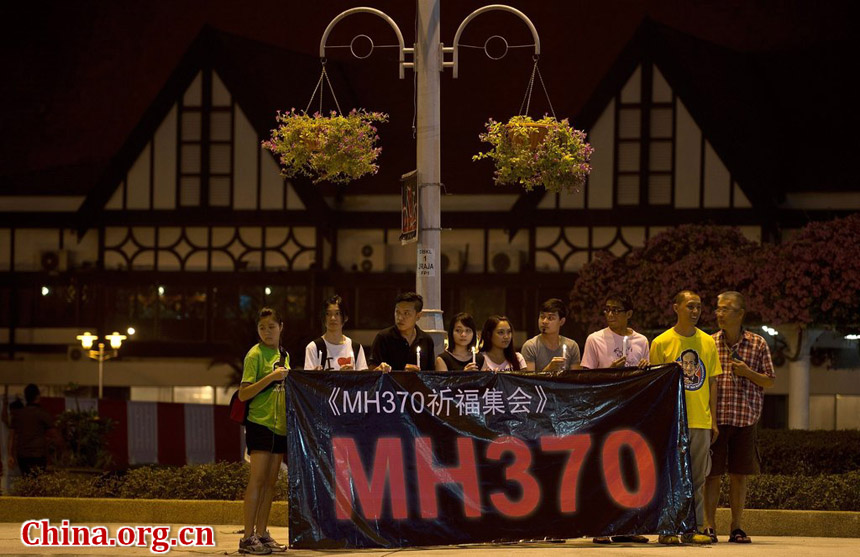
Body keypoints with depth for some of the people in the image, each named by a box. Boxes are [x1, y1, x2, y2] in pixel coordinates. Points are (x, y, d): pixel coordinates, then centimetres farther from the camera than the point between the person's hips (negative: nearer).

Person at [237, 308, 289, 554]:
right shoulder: (255, 354, -8)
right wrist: (271, 377, -22)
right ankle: (248, 538, -9)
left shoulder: (284, 355, 15)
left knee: (271, 481, 8)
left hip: (280, 424, 7)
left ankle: (262, 534, 13)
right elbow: (243, 394, -15)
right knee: (257, 480, -10)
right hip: (260, 422, -7)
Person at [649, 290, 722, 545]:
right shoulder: (661, 343, 0)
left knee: (697, 477, 4)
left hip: (701, 421, 3)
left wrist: (713, 420, 9)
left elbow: (711, 383, 13)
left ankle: (693, 528, 9)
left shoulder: (708, 342, 10)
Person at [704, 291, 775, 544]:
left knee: (740, 474, 4)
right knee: (712, 472, 0)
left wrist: (748, 373, -11)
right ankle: (710, 526, 6)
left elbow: (769, 381, 7)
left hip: (745, 418, 0)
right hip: (715, 417, 0)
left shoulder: (758, 344, 4)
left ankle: (736, 527, 11)